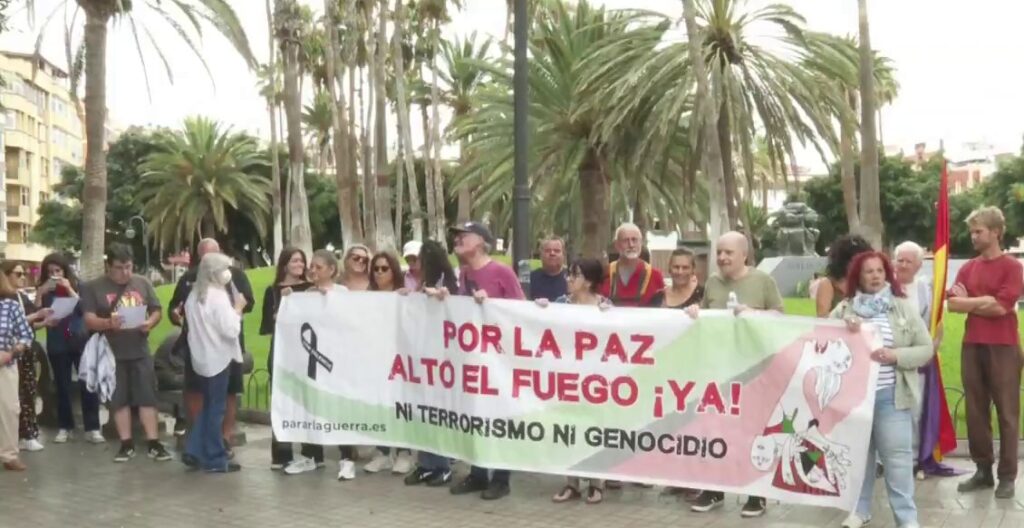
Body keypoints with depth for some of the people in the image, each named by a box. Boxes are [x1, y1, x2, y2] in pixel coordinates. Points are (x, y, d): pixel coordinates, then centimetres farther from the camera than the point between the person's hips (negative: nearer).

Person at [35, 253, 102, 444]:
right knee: (62, 386, 7)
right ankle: (65, 427, 19)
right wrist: (40, 293, -13)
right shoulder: (43, 290, 4)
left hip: (80, 341, -1)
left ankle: (92, 428, -1)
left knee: (88, 384, -5)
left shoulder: (77, 285, 2)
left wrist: (69, 289, -15)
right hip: (57, 344, 1)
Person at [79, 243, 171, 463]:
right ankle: (127, 444, 14)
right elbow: (89, 320, -8)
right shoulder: (93, 288, -2)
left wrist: (150, 323, -13)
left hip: (140, 351, 2)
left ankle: (153, 443, 6)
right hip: (112, 353, -2)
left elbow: (157, 310, 9)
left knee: (147, 396, 1)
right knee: (119, 399, 5)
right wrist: (108, 323, -28)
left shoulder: (143, 283, 6)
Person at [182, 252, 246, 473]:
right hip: (218, 358, -8)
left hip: (201, 357, 8)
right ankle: (215, 459, 7)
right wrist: (238, 308, -7)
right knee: (217, 408, 0)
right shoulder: (218, 296, -17)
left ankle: (194, 451, 15)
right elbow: (230, 330, -21)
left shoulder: (194, 295, 9)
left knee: (207, 405, 18)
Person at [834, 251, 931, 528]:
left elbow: (926, 349, 2)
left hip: (891, 396, -2)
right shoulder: (844, 309, 6)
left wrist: (896, 356, -14)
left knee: (897, 456, -2)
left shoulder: (903, 308, 3)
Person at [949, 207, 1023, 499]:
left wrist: (969, 301, -3)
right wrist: (985, 302, -10)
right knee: (975, 411, 9)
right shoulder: (967, 268, 11)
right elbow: (953, 304, 1)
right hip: (972, 347, 5)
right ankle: (983, 471, 18)